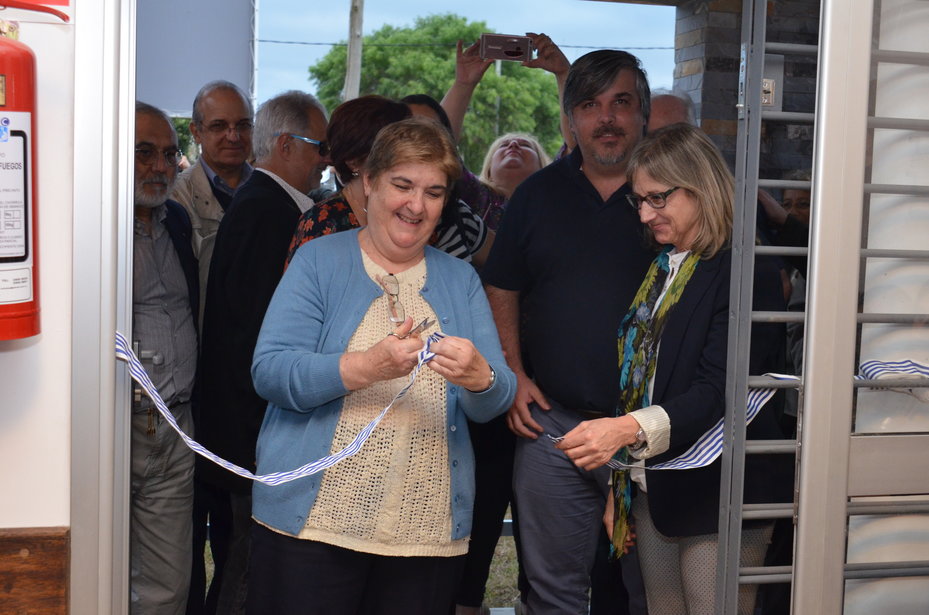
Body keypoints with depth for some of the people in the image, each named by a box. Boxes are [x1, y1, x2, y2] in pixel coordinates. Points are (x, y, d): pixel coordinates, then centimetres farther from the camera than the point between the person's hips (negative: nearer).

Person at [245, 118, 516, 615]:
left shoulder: (461, 279, 13)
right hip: (312, 521, -2)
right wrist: (367, 367, -23)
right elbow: (270, 372, -9)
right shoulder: (319, 261, 3)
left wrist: (479, 377, -20)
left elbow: (495, 403, 4)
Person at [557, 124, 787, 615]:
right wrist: (617, 489, 12)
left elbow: (718, 391, -21)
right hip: (650, 492, 7)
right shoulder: (655, 270, 13)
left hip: (716, 500, -7)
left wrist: (628, 429, -33)